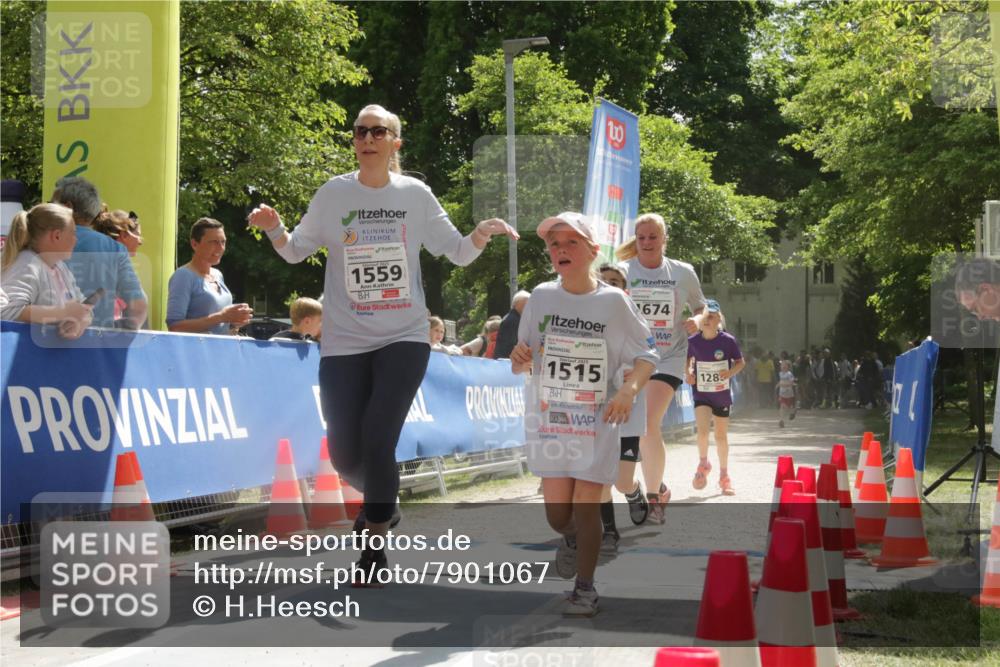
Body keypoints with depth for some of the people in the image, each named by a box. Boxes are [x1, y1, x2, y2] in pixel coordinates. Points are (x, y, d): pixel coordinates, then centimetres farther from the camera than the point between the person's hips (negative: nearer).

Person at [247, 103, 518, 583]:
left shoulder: (416, 195, 2)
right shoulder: (333, 194, 2)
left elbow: (457, 253, 9)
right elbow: (295, 251, 9)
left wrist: (481, 235, -13)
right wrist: (274, 229, -12)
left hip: (404, 339, -1)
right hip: (344, 342, 1)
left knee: (378, 442, -15)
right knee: (345, 452, -1)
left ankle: (375, 545, 2)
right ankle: (380, 499, 34)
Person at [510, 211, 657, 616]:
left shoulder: (613, 301, -5)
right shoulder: (541, 297, 1)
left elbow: (646, 356, 0)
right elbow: (520, 366, 8)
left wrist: (630, 389, -19)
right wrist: (519, 358, -16)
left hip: (596, 422, -2)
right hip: (548, 418, 2)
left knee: (586, 507, -4)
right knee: (557, 512, 3)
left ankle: (585, 587, 14)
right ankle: (571, 538, 39)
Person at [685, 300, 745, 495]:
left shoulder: (728, 340, -12)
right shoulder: (693, 341, -8)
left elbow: (740, 362, -1)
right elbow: (688, 359, 11)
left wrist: (731, 372, -20)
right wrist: (688, 372, -8)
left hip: (722, 394, 0)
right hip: (701, 394, 0)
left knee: (721, 435, 11)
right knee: (703, 430, -20)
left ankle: (724, 476, 27)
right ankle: (703, 464, 9)